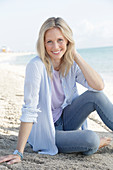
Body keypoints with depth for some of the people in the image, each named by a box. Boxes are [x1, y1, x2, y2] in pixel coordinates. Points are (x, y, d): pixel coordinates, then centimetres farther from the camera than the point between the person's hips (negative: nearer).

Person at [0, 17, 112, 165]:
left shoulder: (71, 64, -6)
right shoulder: (36, 66, -23)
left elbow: (99, 86, -20)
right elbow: (29, 110, -26)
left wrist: (75, 55, -19)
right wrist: (19, 153, -28)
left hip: (65, 121, 5)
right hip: (44, 133, -5)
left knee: (95, 96, -17)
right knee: (90, 139, -28)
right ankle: (96, 144, 6)